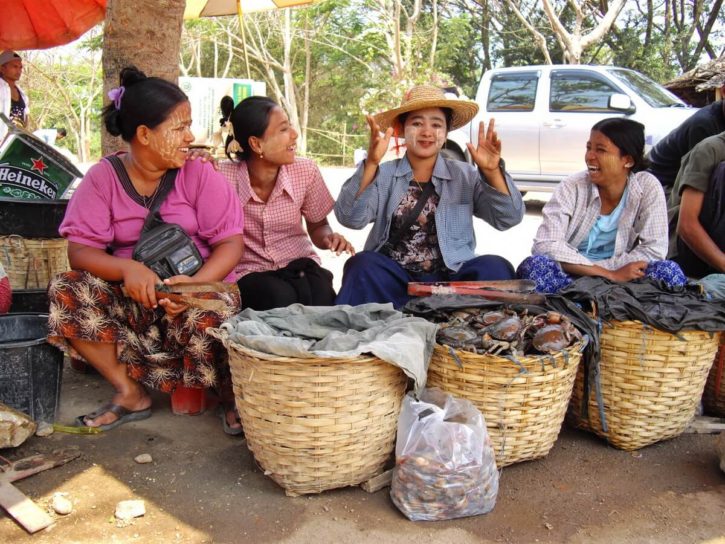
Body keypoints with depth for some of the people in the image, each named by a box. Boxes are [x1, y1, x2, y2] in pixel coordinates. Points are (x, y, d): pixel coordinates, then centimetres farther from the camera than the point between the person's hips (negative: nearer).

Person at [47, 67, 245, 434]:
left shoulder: (199, 174, -5)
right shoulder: (104, 177, -2)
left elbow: (230, 242, -9)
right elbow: (79, 250, -8)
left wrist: (197, 283, -29)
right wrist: (127, 269, -30)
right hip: (131, 296, 3)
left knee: (210, 311, -35)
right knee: (66, 291, -20)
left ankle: (230, 395, -2)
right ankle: (130, 394, -6)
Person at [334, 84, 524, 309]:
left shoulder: (465, 176, 9)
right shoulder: (383, 175, 6)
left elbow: (508, 219, -2)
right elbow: (350, 218, -11)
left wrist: (492, 172, -20)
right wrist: (370, 164, -25)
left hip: (450, 278, 1)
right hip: (393, 279, -1)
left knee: (495, 268, -26)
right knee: (363, 265, -31)